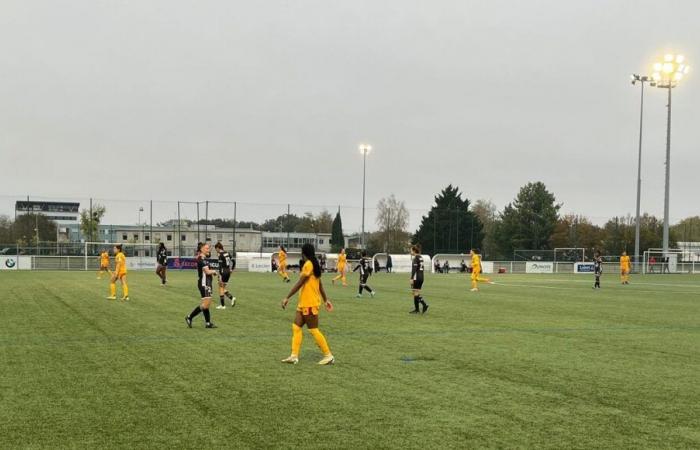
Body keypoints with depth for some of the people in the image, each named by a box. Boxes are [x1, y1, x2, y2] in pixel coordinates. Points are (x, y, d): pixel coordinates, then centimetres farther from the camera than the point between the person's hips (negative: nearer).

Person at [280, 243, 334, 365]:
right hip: (303, 303, 10)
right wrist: (326, 300, 22)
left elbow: (299, 284, -20)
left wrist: (287, 298, -18)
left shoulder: (308, 264, -17)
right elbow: (320, 285, 17)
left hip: (310, 304, -10)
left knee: (314, 330, -3)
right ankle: (294, 356, 5)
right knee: (296, 327, 6)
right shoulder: (314, 264, 12)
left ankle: (328, 356, 4)